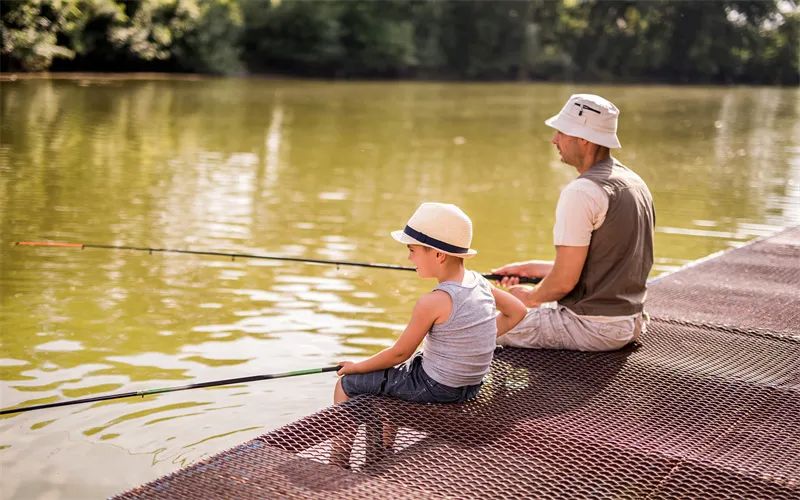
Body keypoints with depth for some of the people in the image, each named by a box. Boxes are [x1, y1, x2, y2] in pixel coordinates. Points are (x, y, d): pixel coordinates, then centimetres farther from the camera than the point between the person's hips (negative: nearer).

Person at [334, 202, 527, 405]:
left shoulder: (433, 302, -23)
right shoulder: (479, 282, -3)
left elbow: (399, 353, -14)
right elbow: (517, 311, 10)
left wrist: (358, 367, 1)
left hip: (434, 388, -8)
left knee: (345, 384, 5)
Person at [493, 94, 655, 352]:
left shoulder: (581, 192, -20)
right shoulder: (635, 183, 9)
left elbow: (564, 281, -19)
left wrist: (530, 297, 1)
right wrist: (530, 268, 16)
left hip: (593, 328, -9)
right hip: (631, 323, 9)